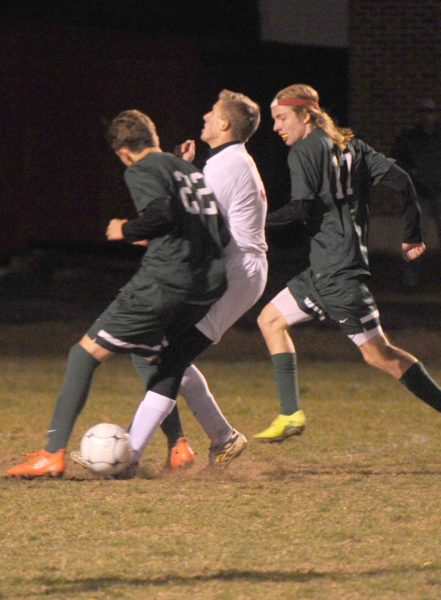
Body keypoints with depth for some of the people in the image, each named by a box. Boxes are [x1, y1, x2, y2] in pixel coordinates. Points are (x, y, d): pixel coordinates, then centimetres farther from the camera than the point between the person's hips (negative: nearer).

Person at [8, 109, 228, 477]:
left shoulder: (141, 171, 1)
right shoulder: (192, 171, 23)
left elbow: (159, 213, -19)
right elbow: (223, 233, 21)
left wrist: (127, 232, 0)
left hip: (164, 279, -7)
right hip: (209, 284, 7)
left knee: (86, 354, -2)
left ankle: (54, 453, -8)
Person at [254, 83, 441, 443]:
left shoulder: (304, 151, -9)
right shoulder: (349, 146, 14)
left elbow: (301, 209, -19)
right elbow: (400, 180, 7)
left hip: (336, 271, -10)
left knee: (378, 354, -6)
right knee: (271, 320, 15)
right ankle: (291, 415, 10)